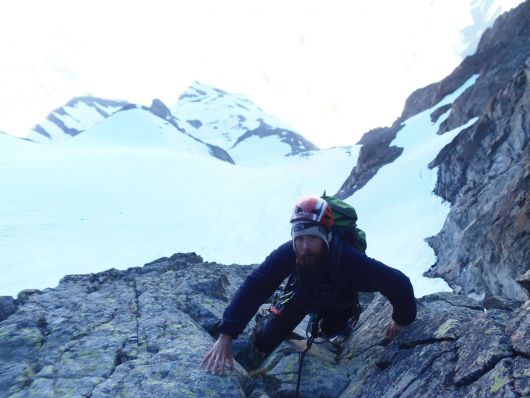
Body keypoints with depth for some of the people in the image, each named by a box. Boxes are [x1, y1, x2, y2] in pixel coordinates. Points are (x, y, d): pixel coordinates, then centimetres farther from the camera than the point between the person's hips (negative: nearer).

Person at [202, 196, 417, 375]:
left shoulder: (348, 258, -45)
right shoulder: (288, 253, -39)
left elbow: (396, 281, -38)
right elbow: (253, 286, -40)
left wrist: (402, 319, -20)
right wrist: (226, 335, -45)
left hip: (337, 304, 0)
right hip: (303, 296, 1)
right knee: (265, 342, -4)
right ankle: (264, 324, 30)